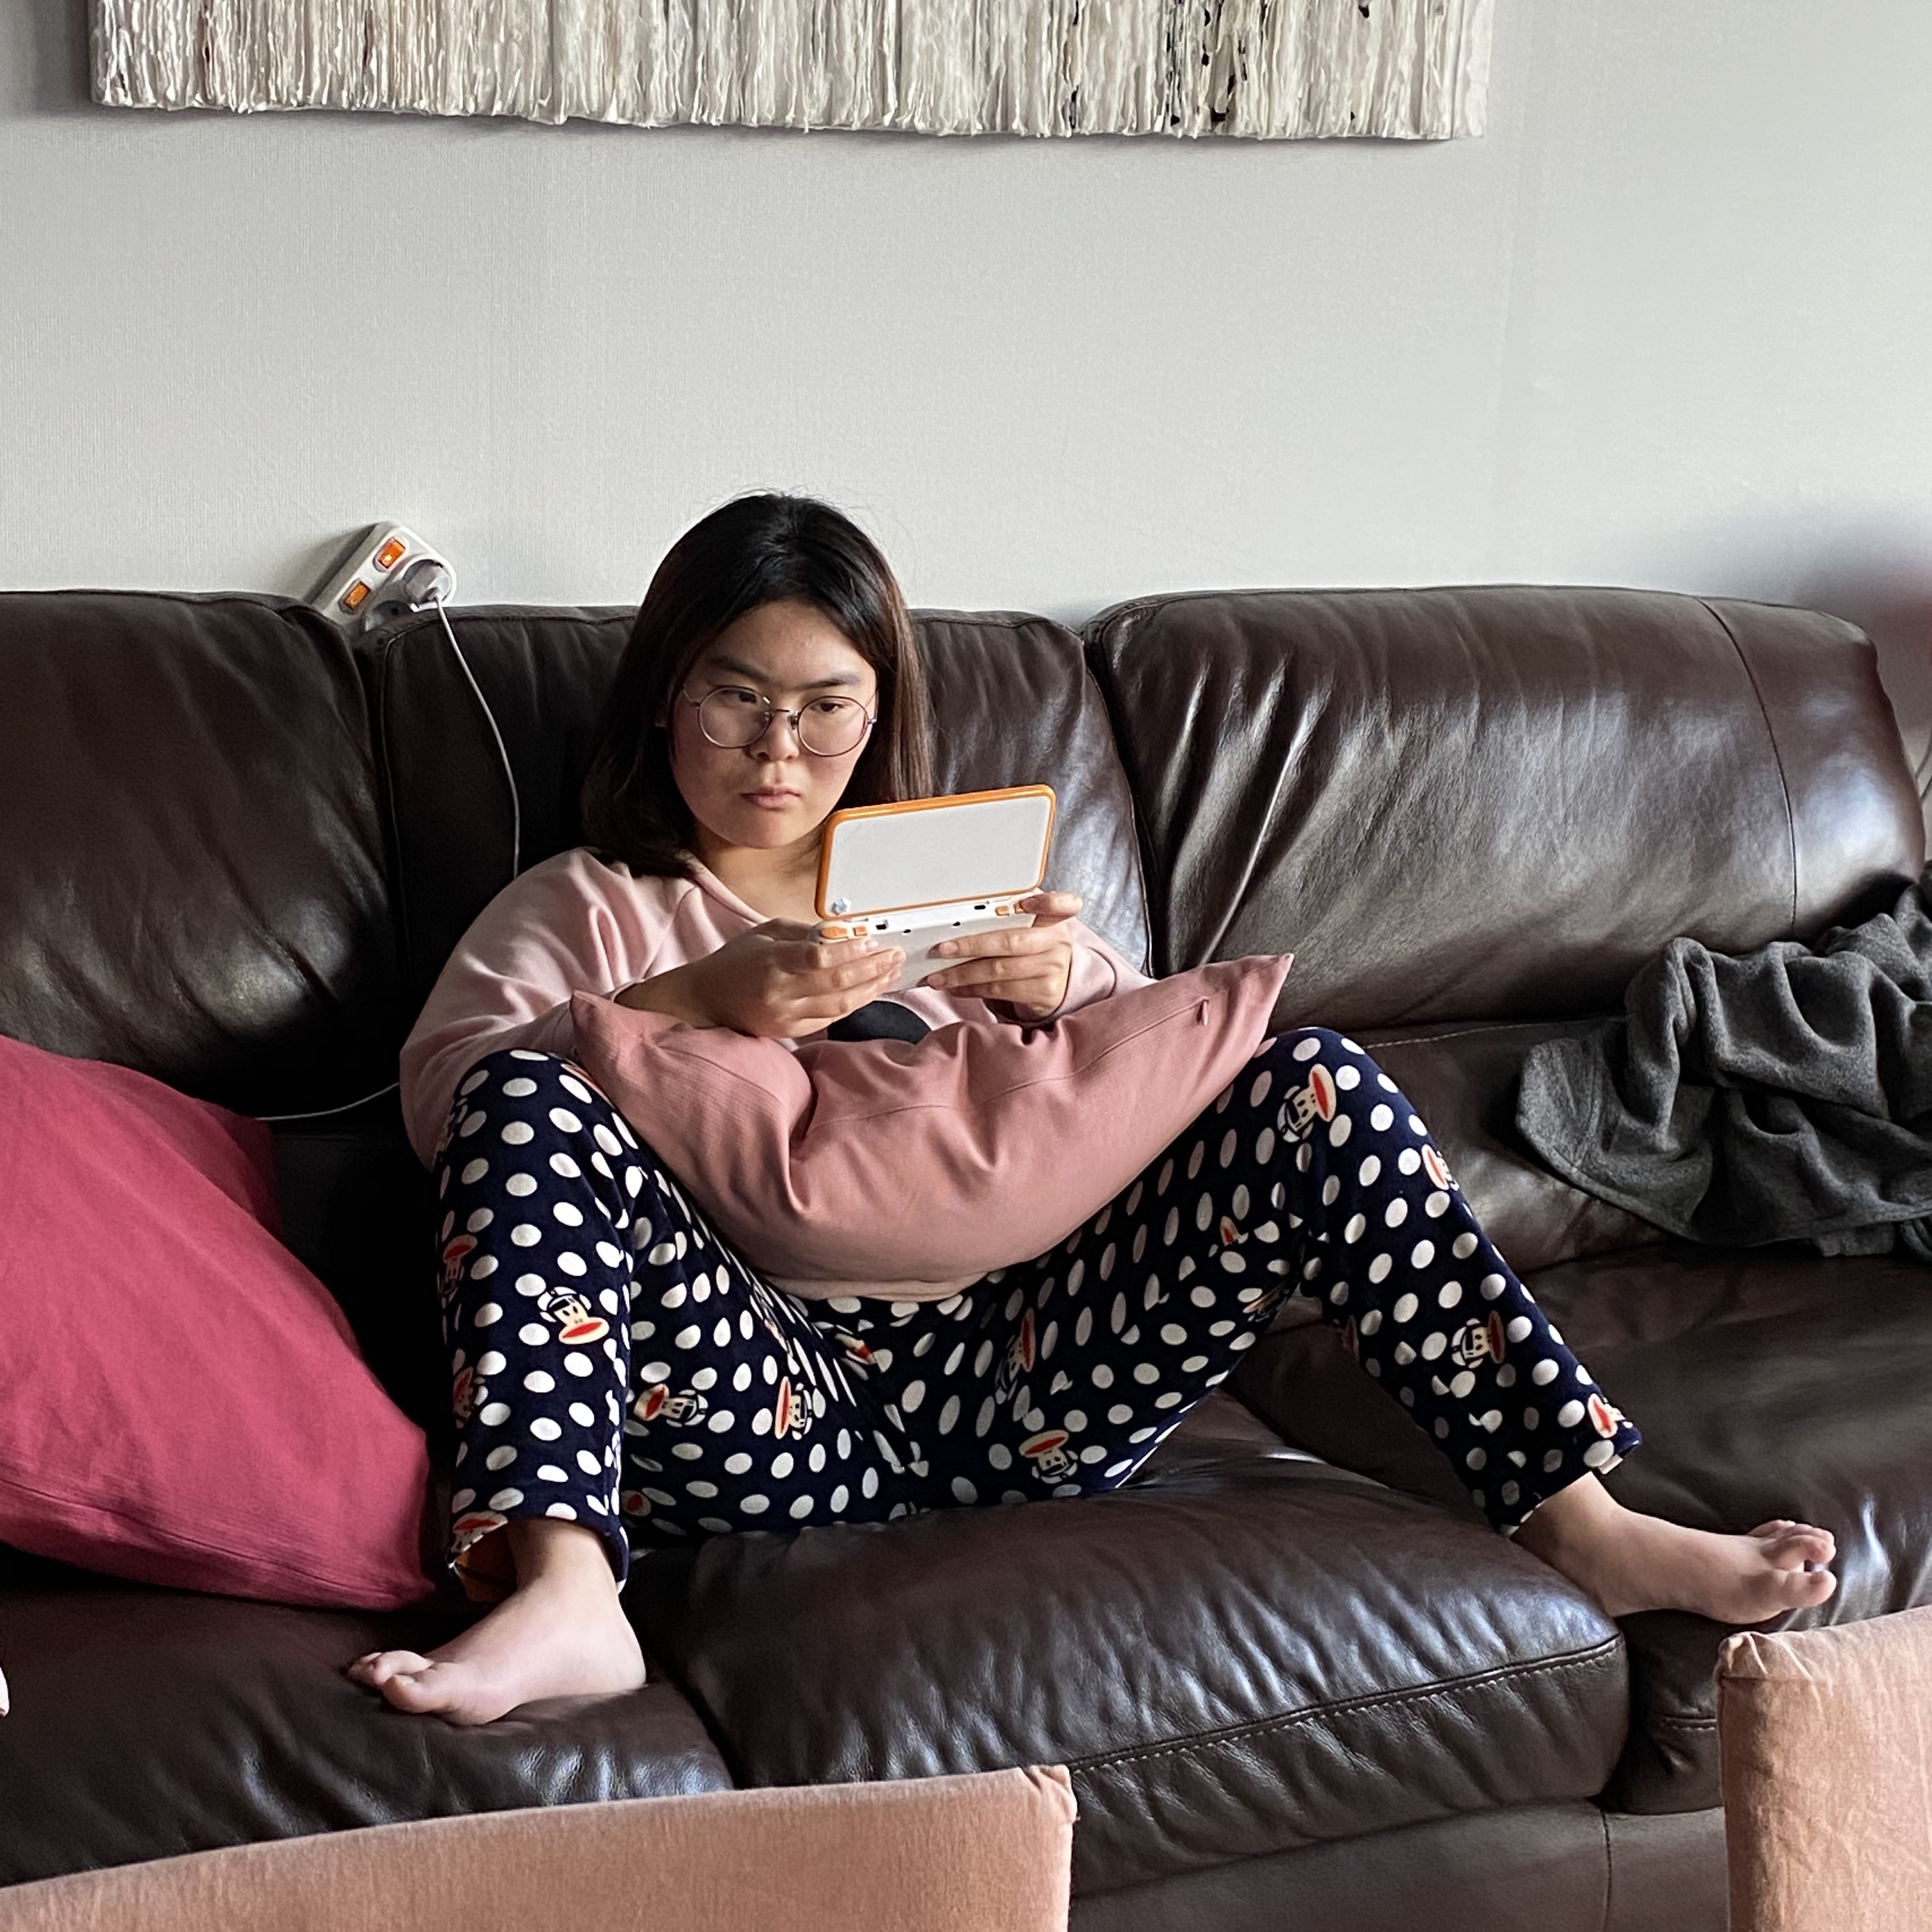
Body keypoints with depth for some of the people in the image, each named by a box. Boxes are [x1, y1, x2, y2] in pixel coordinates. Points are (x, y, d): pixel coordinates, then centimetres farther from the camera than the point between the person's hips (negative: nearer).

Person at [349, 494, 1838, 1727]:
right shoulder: (584, 906, 19)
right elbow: (444, 1088, -1)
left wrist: (1074, 980, -3)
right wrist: (694, 1000, -15)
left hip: (1019, 1374, 3)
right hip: (776, 1395, -2)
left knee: (1311, 1086, -14)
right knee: (530, 1105, -27)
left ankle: (1583, 1521, -17)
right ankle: (564, 1597, -44)